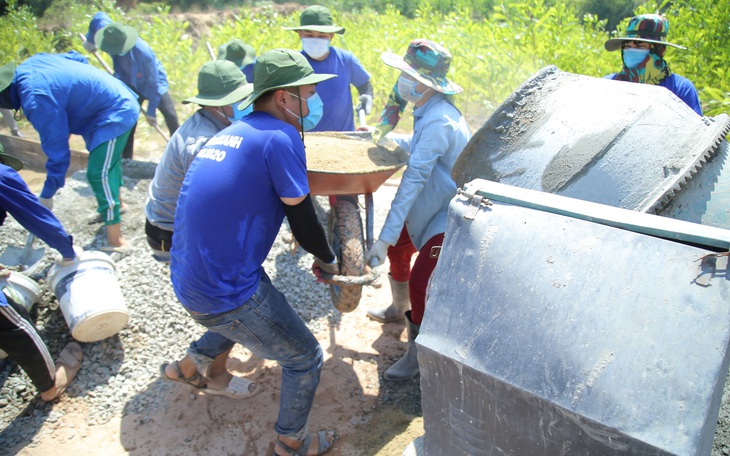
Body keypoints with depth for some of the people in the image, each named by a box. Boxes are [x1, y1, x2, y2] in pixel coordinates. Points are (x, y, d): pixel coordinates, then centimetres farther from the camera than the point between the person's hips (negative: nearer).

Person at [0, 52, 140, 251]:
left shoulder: (37, 100, -24)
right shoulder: (31, 63, 1)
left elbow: (58, 152, -22)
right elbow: (77, 58, 15)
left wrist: (46, 197, -14)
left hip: (114, 115, -10)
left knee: (99, 174, -10)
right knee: (108, 161, 27)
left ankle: (115, 242, -8)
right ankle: (115, 203, 50)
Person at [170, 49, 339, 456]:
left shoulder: (230, 133, 12)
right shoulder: (280, 137, -15)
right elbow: (303, 223, -11)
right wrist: (328, 261, 11)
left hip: (188, 282, 9)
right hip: (227, 295, -9)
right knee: (305, 360, 11)